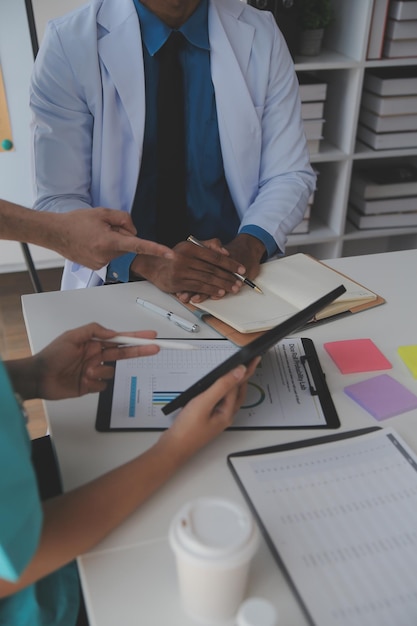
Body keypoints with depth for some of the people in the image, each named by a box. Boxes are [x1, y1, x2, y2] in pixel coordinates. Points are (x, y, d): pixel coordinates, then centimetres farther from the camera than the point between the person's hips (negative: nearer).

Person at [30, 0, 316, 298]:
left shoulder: (261, 35, -3)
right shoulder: (68, 42, -9)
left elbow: (290, 175, 0)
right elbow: (58, 201, -10)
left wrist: (250, 245, -20)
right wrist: (148, 262, -26)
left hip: (235, 281, 2)